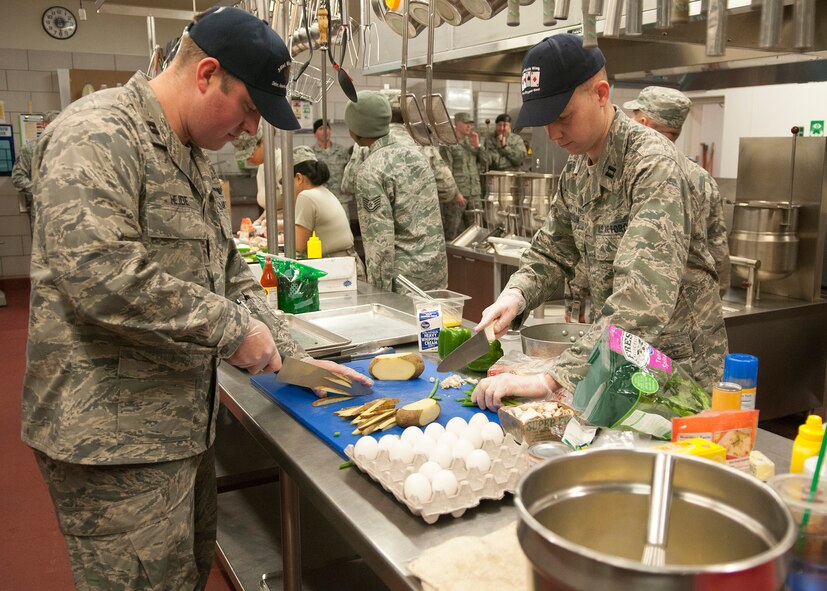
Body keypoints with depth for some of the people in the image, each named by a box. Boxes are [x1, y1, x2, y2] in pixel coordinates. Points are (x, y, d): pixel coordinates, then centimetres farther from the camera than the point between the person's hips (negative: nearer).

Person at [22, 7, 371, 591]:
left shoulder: (193, 157, 15)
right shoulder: (98, 135, -16)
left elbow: (228, 272, 18)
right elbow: (100, 276, -28)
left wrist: (290, 357, 9)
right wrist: (231, 328, -20)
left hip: (184, 423, 9)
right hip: (113, 432, -9)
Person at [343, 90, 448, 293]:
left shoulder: (370, 171, -16)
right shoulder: (415, 153, 8)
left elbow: (380, 239, -19)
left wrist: (379, 289, -14)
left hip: (405, 279, -7)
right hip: (437, 271, 7)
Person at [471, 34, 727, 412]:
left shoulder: (653, 164, -26)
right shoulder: (576, 168, 1)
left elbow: (643, 300, -37)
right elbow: (551, 251, 8)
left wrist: (553, 379, -43)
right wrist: (516, 295, -14)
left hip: (679, 369, -7)